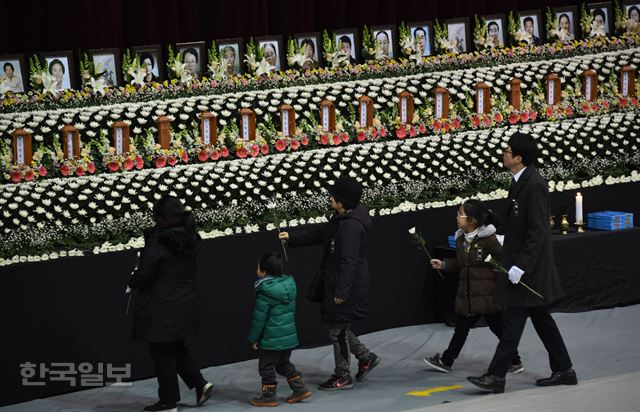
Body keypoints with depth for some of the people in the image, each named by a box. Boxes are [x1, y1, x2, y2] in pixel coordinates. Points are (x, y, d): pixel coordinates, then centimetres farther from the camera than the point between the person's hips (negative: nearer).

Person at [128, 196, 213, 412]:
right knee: (176, 348, 24)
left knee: (162, 353, 4)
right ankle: (200, 384, 15)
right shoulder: (190, 239, 3)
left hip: (161, 309, -8)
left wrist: (132, 281, 5)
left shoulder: (157, 242, -20)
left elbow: (144, 275, -18)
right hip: (186, 303, 8)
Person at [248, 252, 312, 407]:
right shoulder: (289, 285, 3)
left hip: (271, 339, -8)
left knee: (266, 366, 6)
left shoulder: (265, 293, -20)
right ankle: (300, 389, 21)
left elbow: (259, 318, -15)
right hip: (289, 335, 8)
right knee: (284, 363, 23)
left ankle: (269, 396, 13)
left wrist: (253, 338, -4)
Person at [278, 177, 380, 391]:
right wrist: (292, 237, 16)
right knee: (336, 325, 20)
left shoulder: (351, 226, -25)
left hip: (346, 286, -10)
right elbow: (319, 234, 21)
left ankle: (342, 376, 15)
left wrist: (341, 291, -24)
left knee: (338, 329, 2)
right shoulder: (340, 220, 7)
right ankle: (366, 357, 31)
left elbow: (349, 262, -26)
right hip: (334, 283, 10)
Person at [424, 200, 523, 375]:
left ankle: (515, 362, 15)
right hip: (467, 294, 7)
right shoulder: (460, 239, 7)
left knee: (498, 327, 3)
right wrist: (443, 265, 10)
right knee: (461, 328, 16)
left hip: (487, 294, -7)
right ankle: (445, 361, 24)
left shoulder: (488, 239, -16)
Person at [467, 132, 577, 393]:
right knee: (541, 319, 15)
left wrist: (521, 265, -25)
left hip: (529, 266, -10)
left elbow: (537, 230, -23)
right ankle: (564, 371, 22)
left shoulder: (535, 185, -21)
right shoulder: (521, 182, 8)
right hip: (521, 260, 10)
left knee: (512, 321, -6)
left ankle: (496, 377, -3)